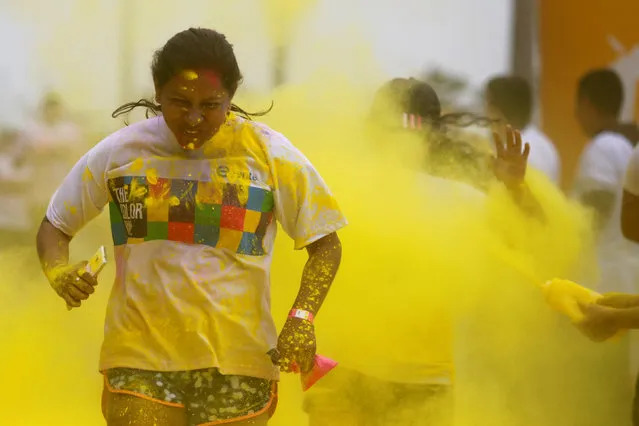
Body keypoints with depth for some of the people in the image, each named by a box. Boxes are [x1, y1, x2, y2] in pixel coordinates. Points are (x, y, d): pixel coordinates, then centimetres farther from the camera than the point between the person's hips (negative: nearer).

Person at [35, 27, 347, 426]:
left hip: (235, 361, 0)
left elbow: (325, 244, 4)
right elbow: (55, 226, 12)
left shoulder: (269, 154, 0)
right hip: (140, 356, 0)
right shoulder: (119, 151, 3)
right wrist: (58, 271, -12)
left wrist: (301, 317, -13)